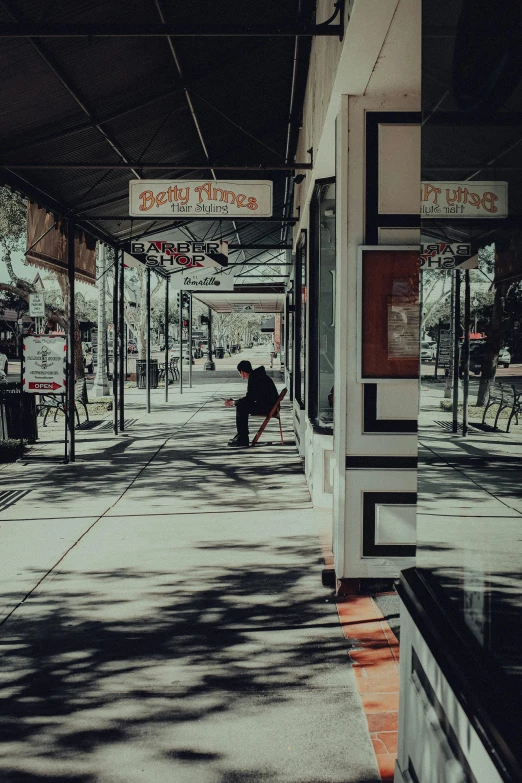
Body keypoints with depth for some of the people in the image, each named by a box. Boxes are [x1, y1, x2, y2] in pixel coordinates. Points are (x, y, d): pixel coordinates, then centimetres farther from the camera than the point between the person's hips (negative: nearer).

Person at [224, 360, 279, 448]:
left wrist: (233, 402, -8)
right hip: (266, 405, 10)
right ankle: (241, 436, 16)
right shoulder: (255, 376, 14)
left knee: (241, 408, -18)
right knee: (240, 406, 13)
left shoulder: (255, 379, -18)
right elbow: (251, 397, 19)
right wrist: (234, 402, 13)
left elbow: (249, 399, -20)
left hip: (269, 407, -10)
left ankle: (243, 441, -16)